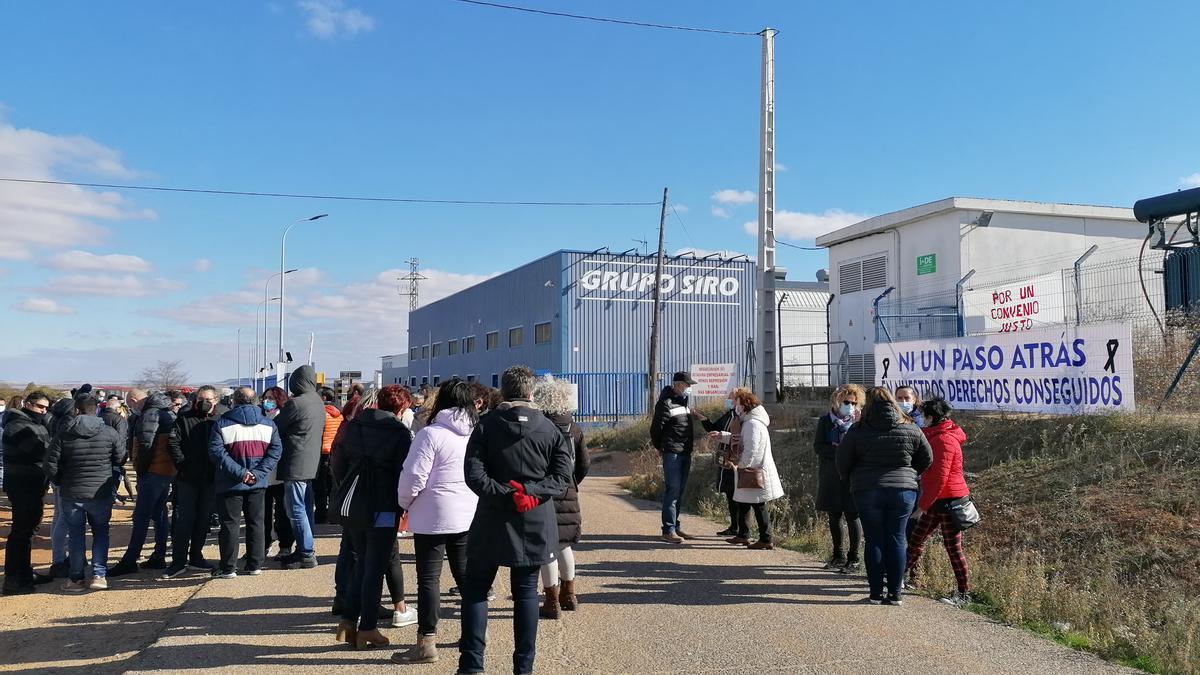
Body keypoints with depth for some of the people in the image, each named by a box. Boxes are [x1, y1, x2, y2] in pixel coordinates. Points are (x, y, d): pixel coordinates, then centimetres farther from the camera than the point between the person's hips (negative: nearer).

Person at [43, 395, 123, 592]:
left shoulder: (63, 434, -7)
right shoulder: (109, 432, -8)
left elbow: (50, 466, -7)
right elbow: (121, 459, 0)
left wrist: (61, 483, 10)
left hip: (71, 493, 0)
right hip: (101, 493, 0)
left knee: (75, 535, 11)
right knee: (100, 532, 14)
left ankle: (76, 578, 17)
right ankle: (99, 575, 9)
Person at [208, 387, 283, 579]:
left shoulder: (222, 424, -4)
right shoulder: (268, 424, 4)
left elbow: (216, 453, -14)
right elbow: (275, 451, -4)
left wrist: (239, 472, -16)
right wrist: (257, 473, -10)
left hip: (230, 484, -3)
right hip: (258, 484, 3)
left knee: (229, 524, 4)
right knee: (256, 523, 11)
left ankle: (228, 568, 7)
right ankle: (255, 565, 15)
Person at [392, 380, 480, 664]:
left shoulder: (431, 434, -14)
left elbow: (414, 477, -16)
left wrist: (405, 503, 1)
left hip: (433, 516, -6)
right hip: (468, 516, 6)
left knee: (429, 578, 2)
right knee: (465, 574, 18)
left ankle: (427, 641, 5)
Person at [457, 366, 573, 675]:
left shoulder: (486, 426, -5)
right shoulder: (549, 429, 0)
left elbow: (474, 475, -14)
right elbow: (563, 475, -6)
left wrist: (508, 494, -14)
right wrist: (530, 492, -12)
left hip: (492, 522, -1)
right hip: (535, 524, 2)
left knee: (475, 590, 11)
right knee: (526, 593, 11)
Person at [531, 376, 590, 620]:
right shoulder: (574, 429, 3)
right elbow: (584, 464, 6)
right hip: (568, 494, 6)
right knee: (564, 544, 21)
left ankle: (552, 602, 8)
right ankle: (568, 595, 34)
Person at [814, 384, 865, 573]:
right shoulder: (826, 421, 5)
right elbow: (817, 447, -2)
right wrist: (838, 452, -15)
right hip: (830, 476, 3)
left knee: (852, 516, 0)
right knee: (834, 516, 12)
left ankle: (854, 558, 11)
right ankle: (839, 555, 27)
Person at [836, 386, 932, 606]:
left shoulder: (858, 432, -6)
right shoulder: (911, 430, 0)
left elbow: (843, 462, 0)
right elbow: (927, 459, 11)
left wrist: (853, 479, 19)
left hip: (867, 491, -1)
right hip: (903, 490, 1)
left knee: (874, 541, 6)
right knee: (896, 540, 7)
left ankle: (876, 593, 10)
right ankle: (895, 594, 10)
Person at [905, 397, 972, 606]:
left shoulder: (944, 440, -18)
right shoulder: (936, 437, 13)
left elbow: (939, 478, -21)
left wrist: (922, 505, -17)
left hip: (949, 500, -10)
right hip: (937, 501, 10)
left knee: (953, 548, 0)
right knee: (916, 538, 14)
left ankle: (964, 593, 11)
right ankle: (908, 576, 27)